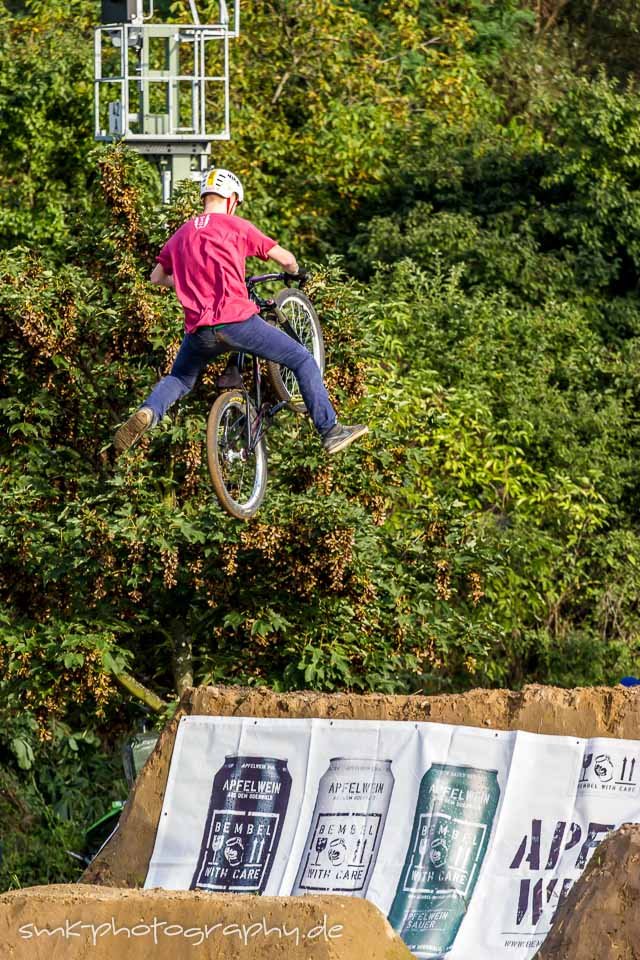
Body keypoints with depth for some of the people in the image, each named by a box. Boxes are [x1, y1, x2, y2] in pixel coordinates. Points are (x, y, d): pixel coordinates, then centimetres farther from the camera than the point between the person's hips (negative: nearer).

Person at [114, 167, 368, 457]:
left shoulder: (181, 234, 18)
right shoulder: (237, 226, 5)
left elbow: (157, 277, 29)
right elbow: (285, 258, 7)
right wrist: (295, 272, 31)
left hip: (199, 330, 4)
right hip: (237, 321, -4)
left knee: (179, 379, 28)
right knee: (303, 361, 10)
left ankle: (147, 413, -3)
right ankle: (331, 432, 6)